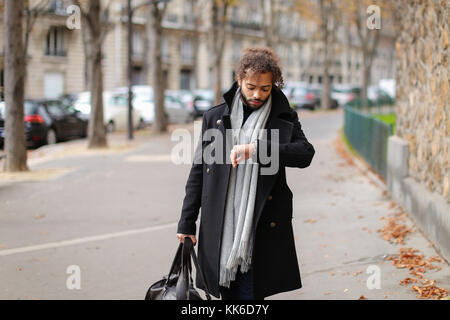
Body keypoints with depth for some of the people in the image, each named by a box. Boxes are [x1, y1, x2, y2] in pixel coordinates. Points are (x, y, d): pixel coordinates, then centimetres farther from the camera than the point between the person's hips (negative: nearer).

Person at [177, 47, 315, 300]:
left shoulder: (284, 119, 4)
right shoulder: (215, 117, 9)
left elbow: (306, 154, -13)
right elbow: (198, 171, 11)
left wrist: (256, 149, -23)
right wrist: (187, 222, 8)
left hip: (259, 231, -2)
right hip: (219, 229, 2)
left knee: (249, 293, -4)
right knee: (228, 294, 7)